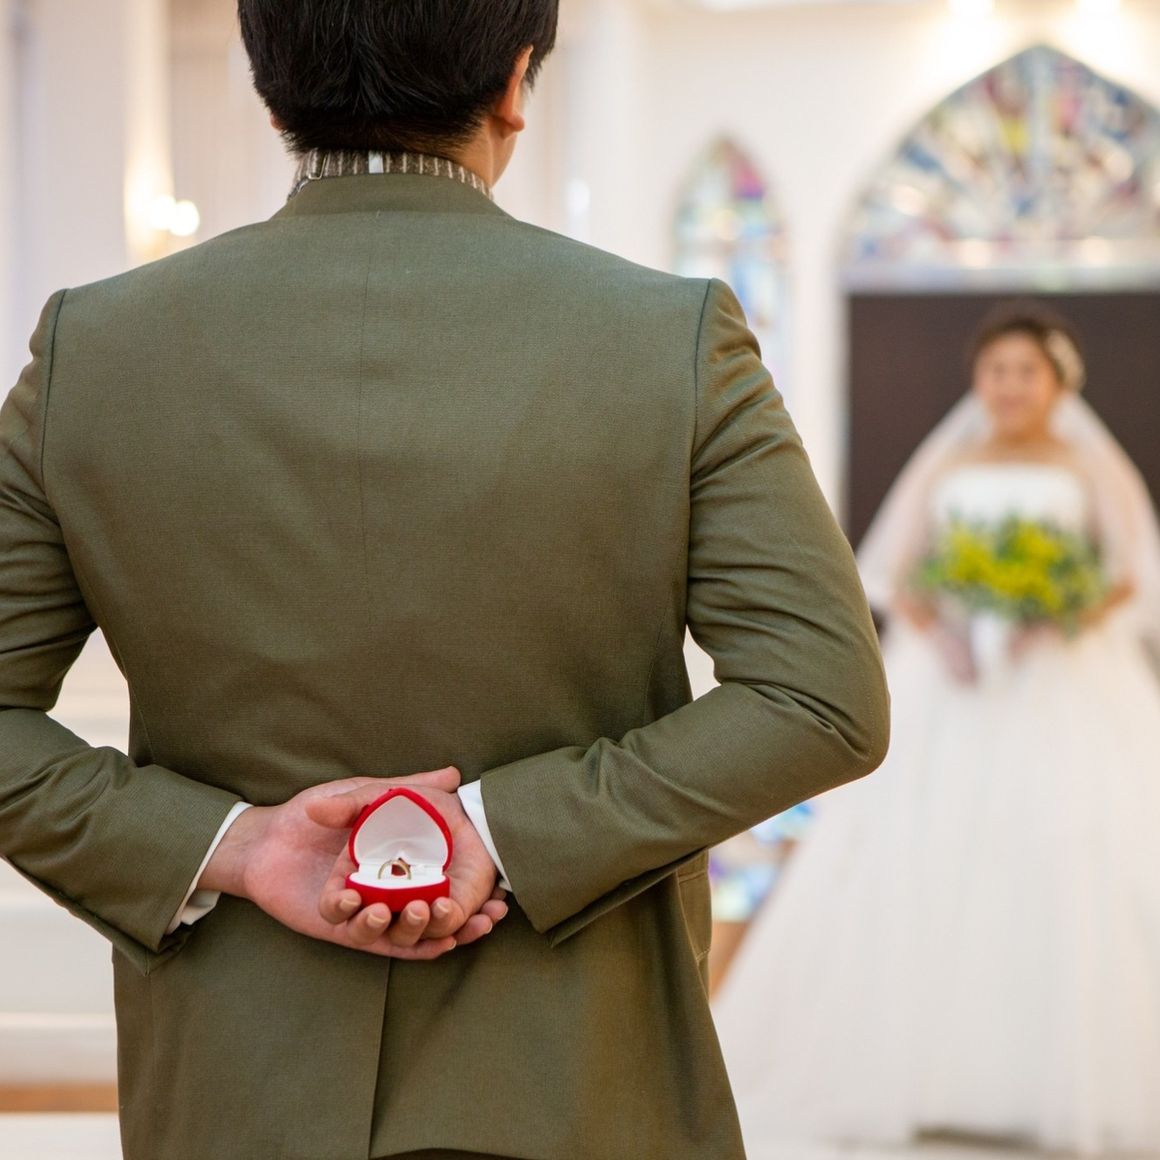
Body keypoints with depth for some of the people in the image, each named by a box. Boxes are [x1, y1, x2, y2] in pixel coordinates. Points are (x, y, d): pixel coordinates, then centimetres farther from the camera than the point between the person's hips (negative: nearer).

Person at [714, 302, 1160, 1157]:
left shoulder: (1091, 466, 7)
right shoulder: (945, 464, 12)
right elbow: (889, 571, 6)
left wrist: (1066, 620, -19)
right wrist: (934, 628, -14)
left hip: (1065, 695, -2)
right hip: (952, 687, 2)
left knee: (1079, 868, -9)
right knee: (922, 872, -4)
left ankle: (1069, 1080, -3)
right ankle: (921, 1068, 2)